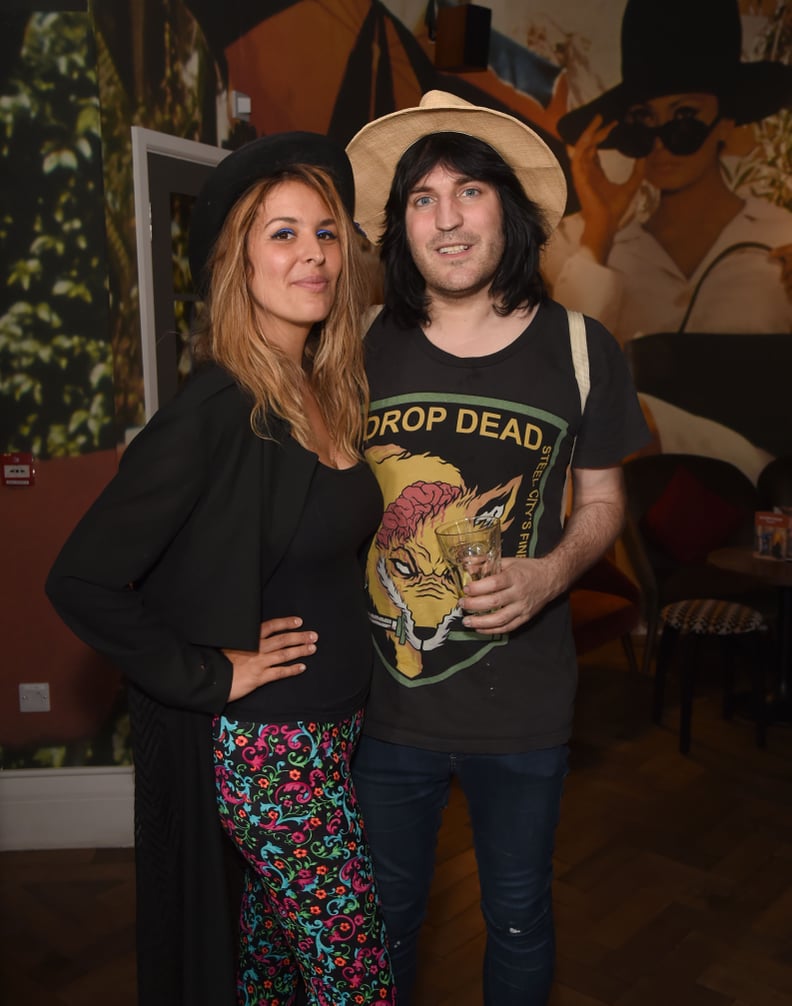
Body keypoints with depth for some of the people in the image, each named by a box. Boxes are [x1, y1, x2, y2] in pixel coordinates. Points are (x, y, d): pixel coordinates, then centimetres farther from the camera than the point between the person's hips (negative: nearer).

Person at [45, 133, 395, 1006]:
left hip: (329, 729, 7)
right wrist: (213, 674, -16)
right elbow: (81, 582, -21)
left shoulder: (325, 390, 2)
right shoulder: (215, 410, -22)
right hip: (271, 749, -7)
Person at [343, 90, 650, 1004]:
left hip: (521, 700, 0)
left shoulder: (579, 349, -6)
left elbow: (602, 501, 4)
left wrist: (549, 575, -17)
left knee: (517, 920, 21)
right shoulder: (362, 344, -4)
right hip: (385, 691, 1)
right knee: (383, 919, 21)